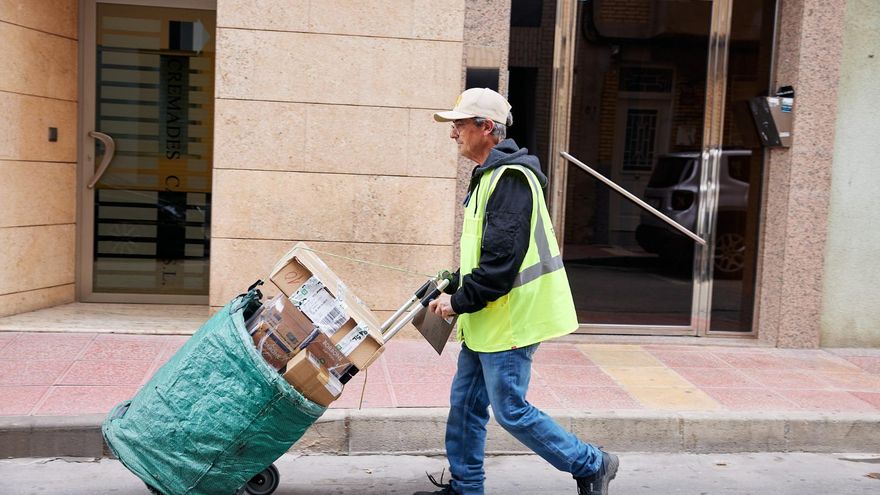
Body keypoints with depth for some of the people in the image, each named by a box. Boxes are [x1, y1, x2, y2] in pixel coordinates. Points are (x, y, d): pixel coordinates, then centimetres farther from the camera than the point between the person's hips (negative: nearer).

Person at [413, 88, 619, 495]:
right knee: (465, 403, 14)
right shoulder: (488, 177, 15)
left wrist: (460, 301, -15)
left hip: (509, 318, -10)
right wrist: (451, 290, 11)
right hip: (486, 319, 10)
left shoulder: (510, 178, -18)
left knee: (511, 411, -3)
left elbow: (502, 259, -24)